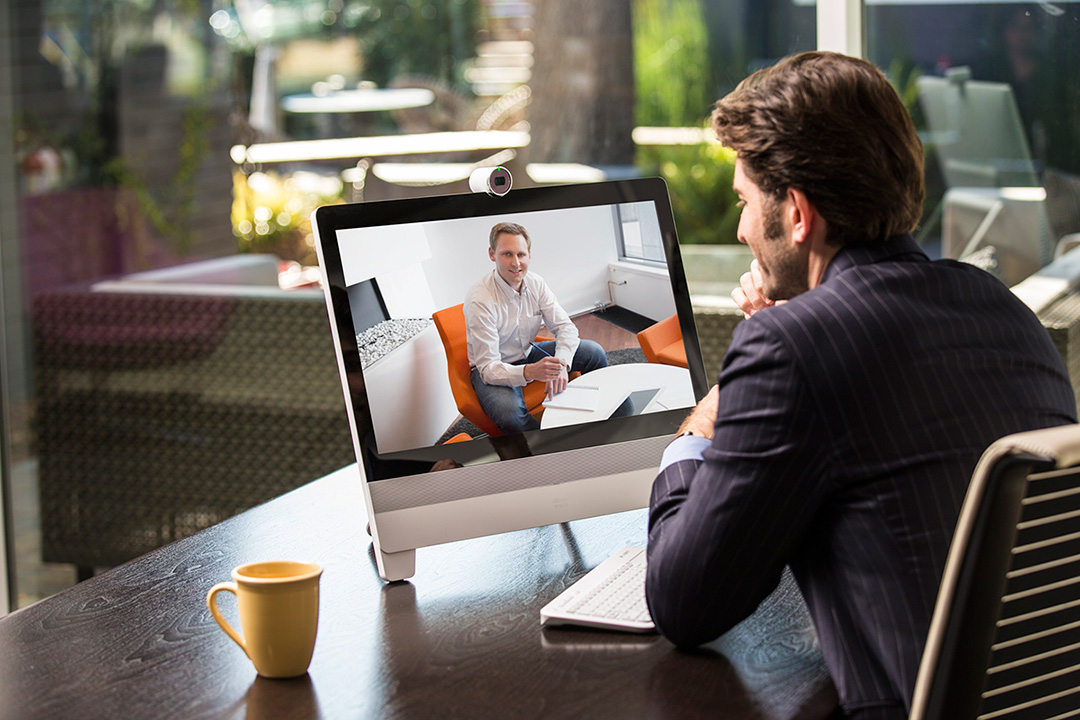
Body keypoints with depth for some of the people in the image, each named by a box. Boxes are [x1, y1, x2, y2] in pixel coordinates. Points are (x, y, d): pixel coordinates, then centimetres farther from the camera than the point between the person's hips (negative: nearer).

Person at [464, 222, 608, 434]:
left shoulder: (535, 284, -9)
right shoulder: (479, 300, -29)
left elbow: (565, 326, -6)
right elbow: (488, 368, -31)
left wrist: (561, 363, -30)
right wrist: (529, 372, -51)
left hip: (528, 353, 7)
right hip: (493, 369, -7)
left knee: (594, 353, -4)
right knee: (510, 414, -39)